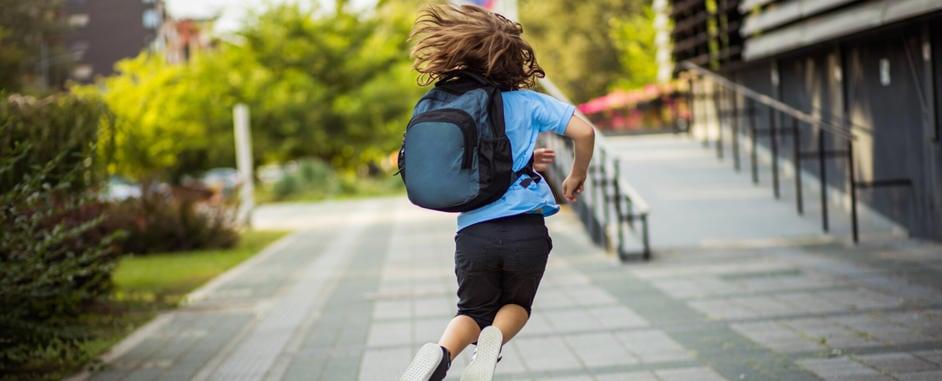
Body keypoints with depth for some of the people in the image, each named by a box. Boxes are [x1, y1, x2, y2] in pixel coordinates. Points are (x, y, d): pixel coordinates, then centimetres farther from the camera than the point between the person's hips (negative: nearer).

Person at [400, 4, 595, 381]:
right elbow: (584, 132, -6)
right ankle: (495, 337, -13)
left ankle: (441, 350, -14)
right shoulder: (526, 102, 0)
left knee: (474, 310, 21)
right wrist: (576, 176, 11)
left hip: (473, 233, 2)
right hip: (525, 229, -2)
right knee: (516, 304, 24)